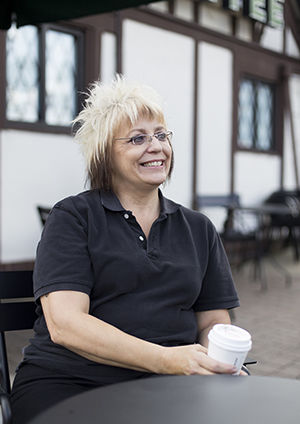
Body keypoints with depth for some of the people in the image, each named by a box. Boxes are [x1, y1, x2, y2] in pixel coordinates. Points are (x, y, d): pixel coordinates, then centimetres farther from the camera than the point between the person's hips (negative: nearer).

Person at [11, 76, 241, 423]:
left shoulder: (199, 229, 16)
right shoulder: (72, 218, 2)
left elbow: (213, 320, 16)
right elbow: (64, 324, -10)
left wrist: (221, 363, -9)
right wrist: (166, 359, -22)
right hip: (68, 379, -4)